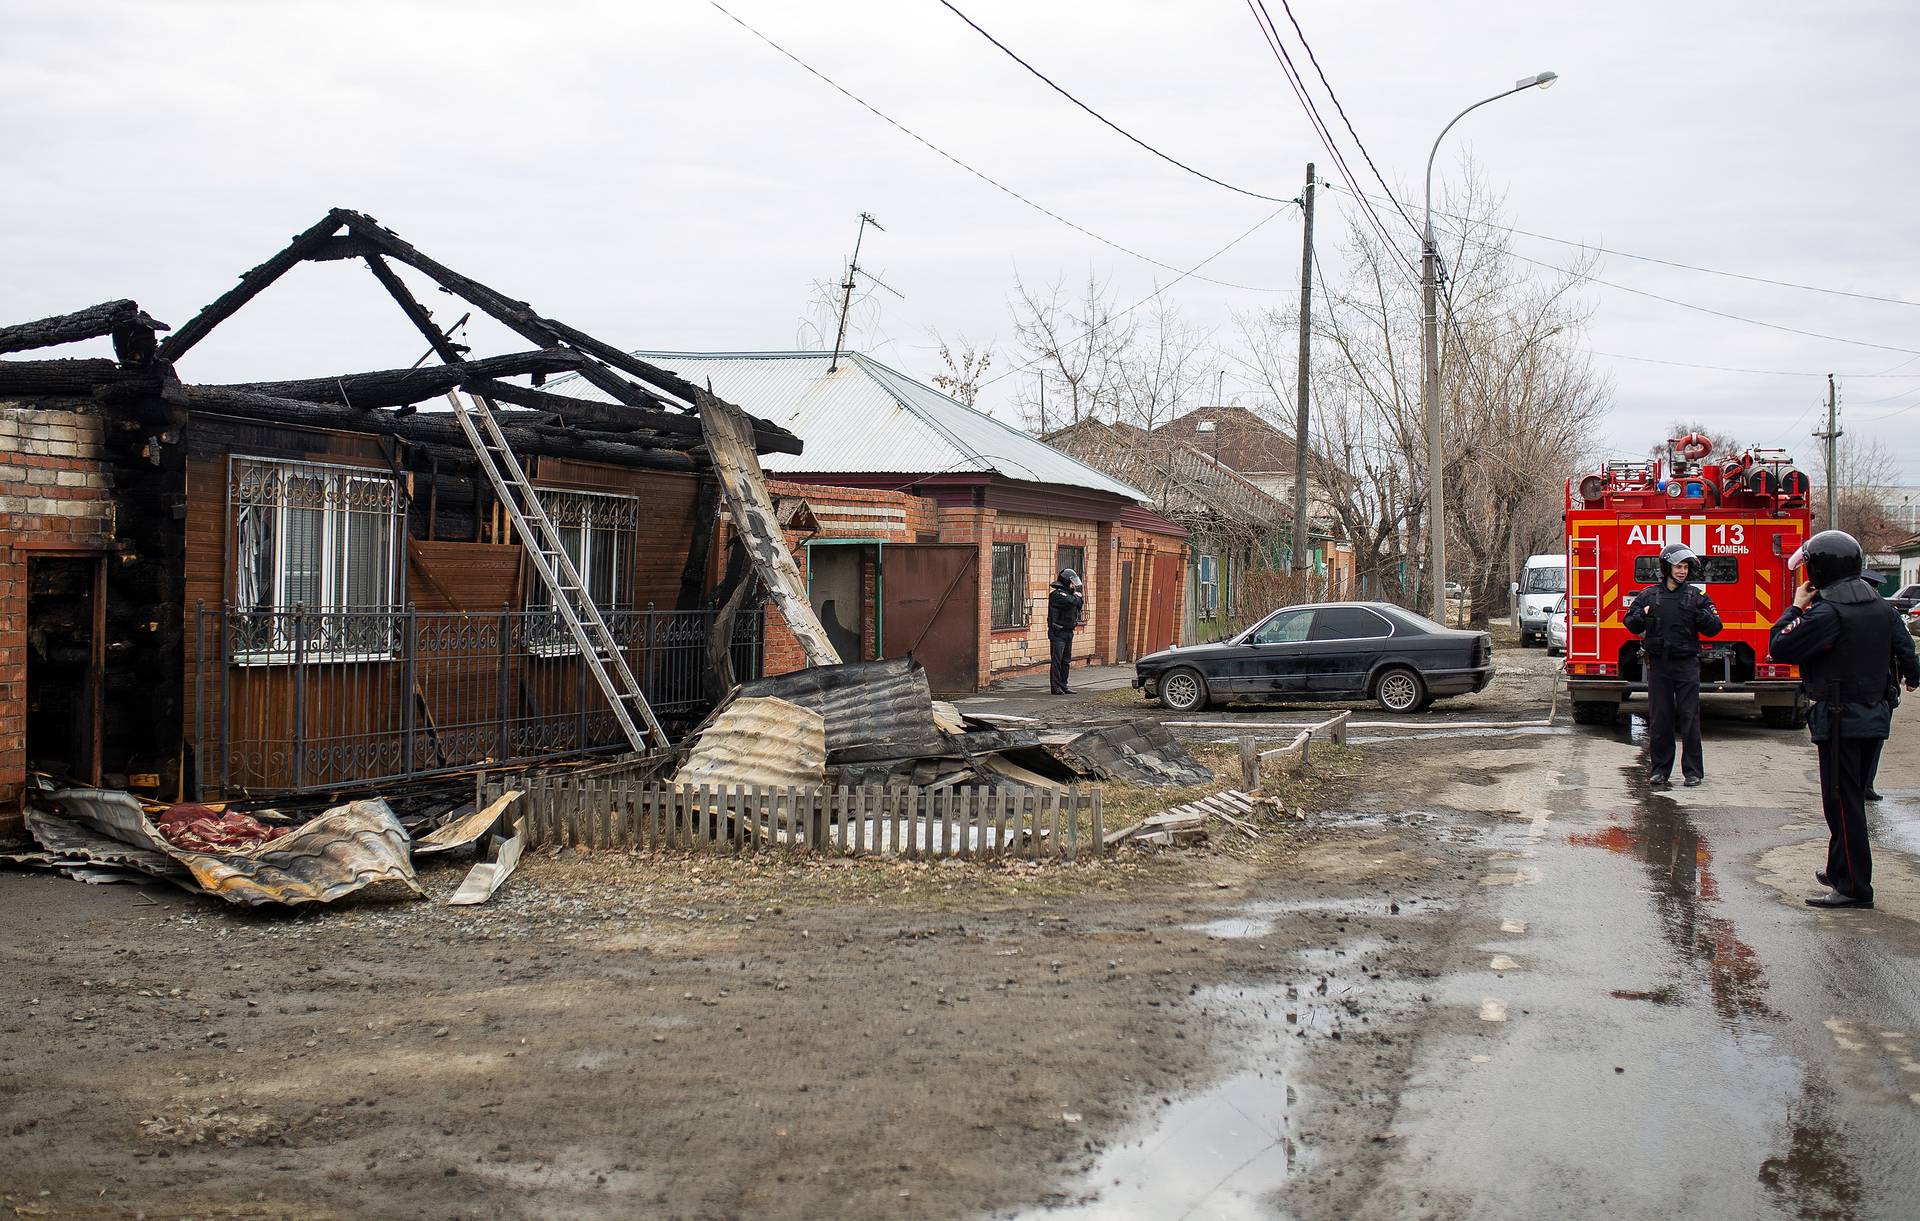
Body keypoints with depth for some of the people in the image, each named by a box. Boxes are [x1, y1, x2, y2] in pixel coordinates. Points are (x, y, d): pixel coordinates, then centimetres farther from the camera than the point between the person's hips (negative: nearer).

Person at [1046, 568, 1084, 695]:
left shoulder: (1068, 594, 15)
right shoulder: (1057, 594, -15)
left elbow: (1079, 606, 19)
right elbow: (1072, 601, -29)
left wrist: (1079, 599, -1)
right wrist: (1077, 595, -7)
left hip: (1068, 632, 9)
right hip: (1058, 633, -9)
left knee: (1066, 661, 11)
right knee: (1057, 661, -7)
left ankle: (1063, 686, 17)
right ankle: (1055, 687, -6)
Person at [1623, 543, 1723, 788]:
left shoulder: (1696, 596, 4)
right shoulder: (1649, 595, 7)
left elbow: (1714, 628, 2)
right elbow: (1631, 624, 8)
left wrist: (1701, 614, -16)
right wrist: (1643, 614, -11)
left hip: (1687, 664, -1)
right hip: (1658, 664, 1)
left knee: (1689, 718, -3)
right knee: (1659, 719, 4)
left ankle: (1693, 770, 3)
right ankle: (1660, 769, 13)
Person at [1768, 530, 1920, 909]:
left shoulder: (1827, 612, -20)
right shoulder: (1881, 607, 6)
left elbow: (1779, 648, -18)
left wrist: (1796, 608, -4)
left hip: (1839, 719, -9)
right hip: (1873, 717, 9)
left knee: (1842, 803, -5)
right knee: (1852, 798, 19)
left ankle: (1855, 887, -4)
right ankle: (1840, 870, 31)